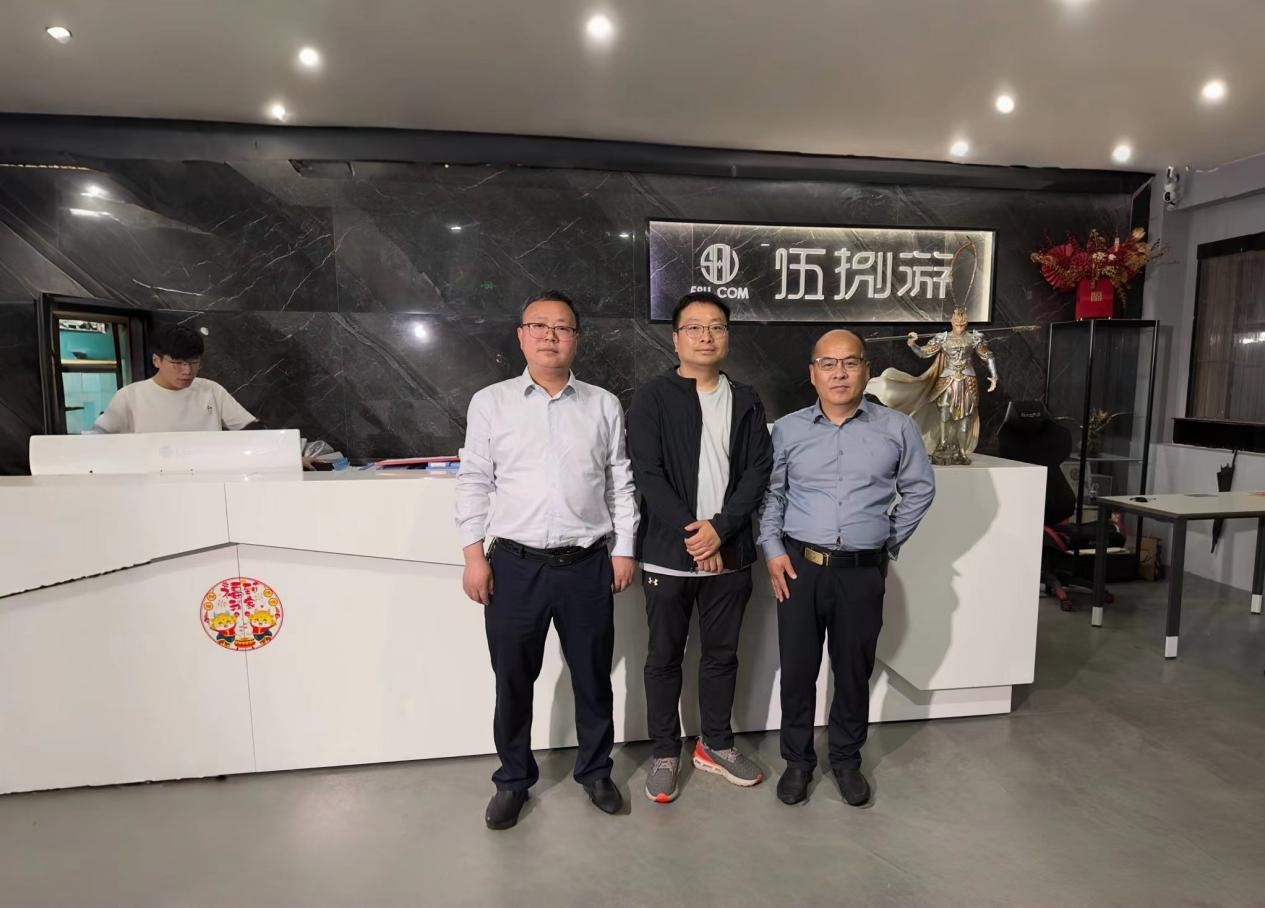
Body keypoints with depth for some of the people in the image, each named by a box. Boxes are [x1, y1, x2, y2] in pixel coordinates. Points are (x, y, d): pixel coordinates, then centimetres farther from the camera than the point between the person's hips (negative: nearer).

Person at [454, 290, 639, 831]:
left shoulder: (604, 406, 5)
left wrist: (624, 550, 2)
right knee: (513, 679, 13)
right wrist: (474, 555, -3)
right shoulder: (489, 403, 2)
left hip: (588, 565, 1)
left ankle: (595, 771, 36)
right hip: (515, 564, 0)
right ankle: (513, 778, 35)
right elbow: (473, 482, 2)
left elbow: (621, 484, 6)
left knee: (593, 676, 14)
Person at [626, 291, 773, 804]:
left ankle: (716, 745, 34)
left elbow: (759, 470, 0)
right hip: (668, 554, -3)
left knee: (722, 654, 15)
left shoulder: (746, 401, 8)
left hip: (729, 553, 3)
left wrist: (720, 528, -14)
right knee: (664, 657, 10)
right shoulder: (652, 398, -3)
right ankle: (665, 753, 27)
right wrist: (691, 536, -15)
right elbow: (647, 473, -11)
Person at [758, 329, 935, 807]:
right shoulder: (787, 429, 2)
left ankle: (846, 759, 35)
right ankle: (797, 759, 29)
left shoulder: (897, 428, 0)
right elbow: (770, 494, 8)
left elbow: (920, 490, 11)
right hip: (798, 567, 1)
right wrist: (773, 549, -1)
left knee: (854, 670, 13)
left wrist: (890, 542, 9)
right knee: (797, 669, 9)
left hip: (863, 571, 0)